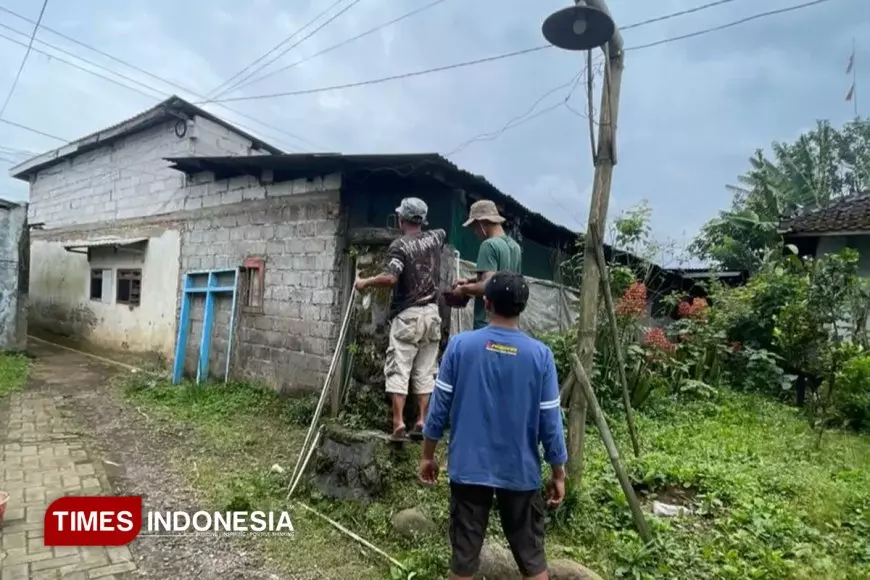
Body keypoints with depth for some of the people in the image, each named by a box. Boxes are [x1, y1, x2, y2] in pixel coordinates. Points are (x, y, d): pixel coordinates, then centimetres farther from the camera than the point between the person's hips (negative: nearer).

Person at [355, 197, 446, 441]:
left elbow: (390, 278, -23)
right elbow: (444, 232, 34)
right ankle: (422, 422, 10)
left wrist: (365, 283, -8)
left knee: (398, 369, -1)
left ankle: (399, 423, -4)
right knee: (426, 371, 8)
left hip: (407, 315, -5)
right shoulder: (434, 238, 8)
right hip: (431, 313, 6)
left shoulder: (399, 245, -11)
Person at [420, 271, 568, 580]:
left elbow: (440, 407, -5)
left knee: (464, 554, 14)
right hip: (520, 472, 0)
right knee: (531, 555, 17)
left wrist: (427, 455, 8)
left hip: (468, 467, 0)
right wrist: (558, 474, 7)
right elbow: (550, 422, -7)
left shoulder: (460, 345, -10)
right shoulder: (540, 355, -11)